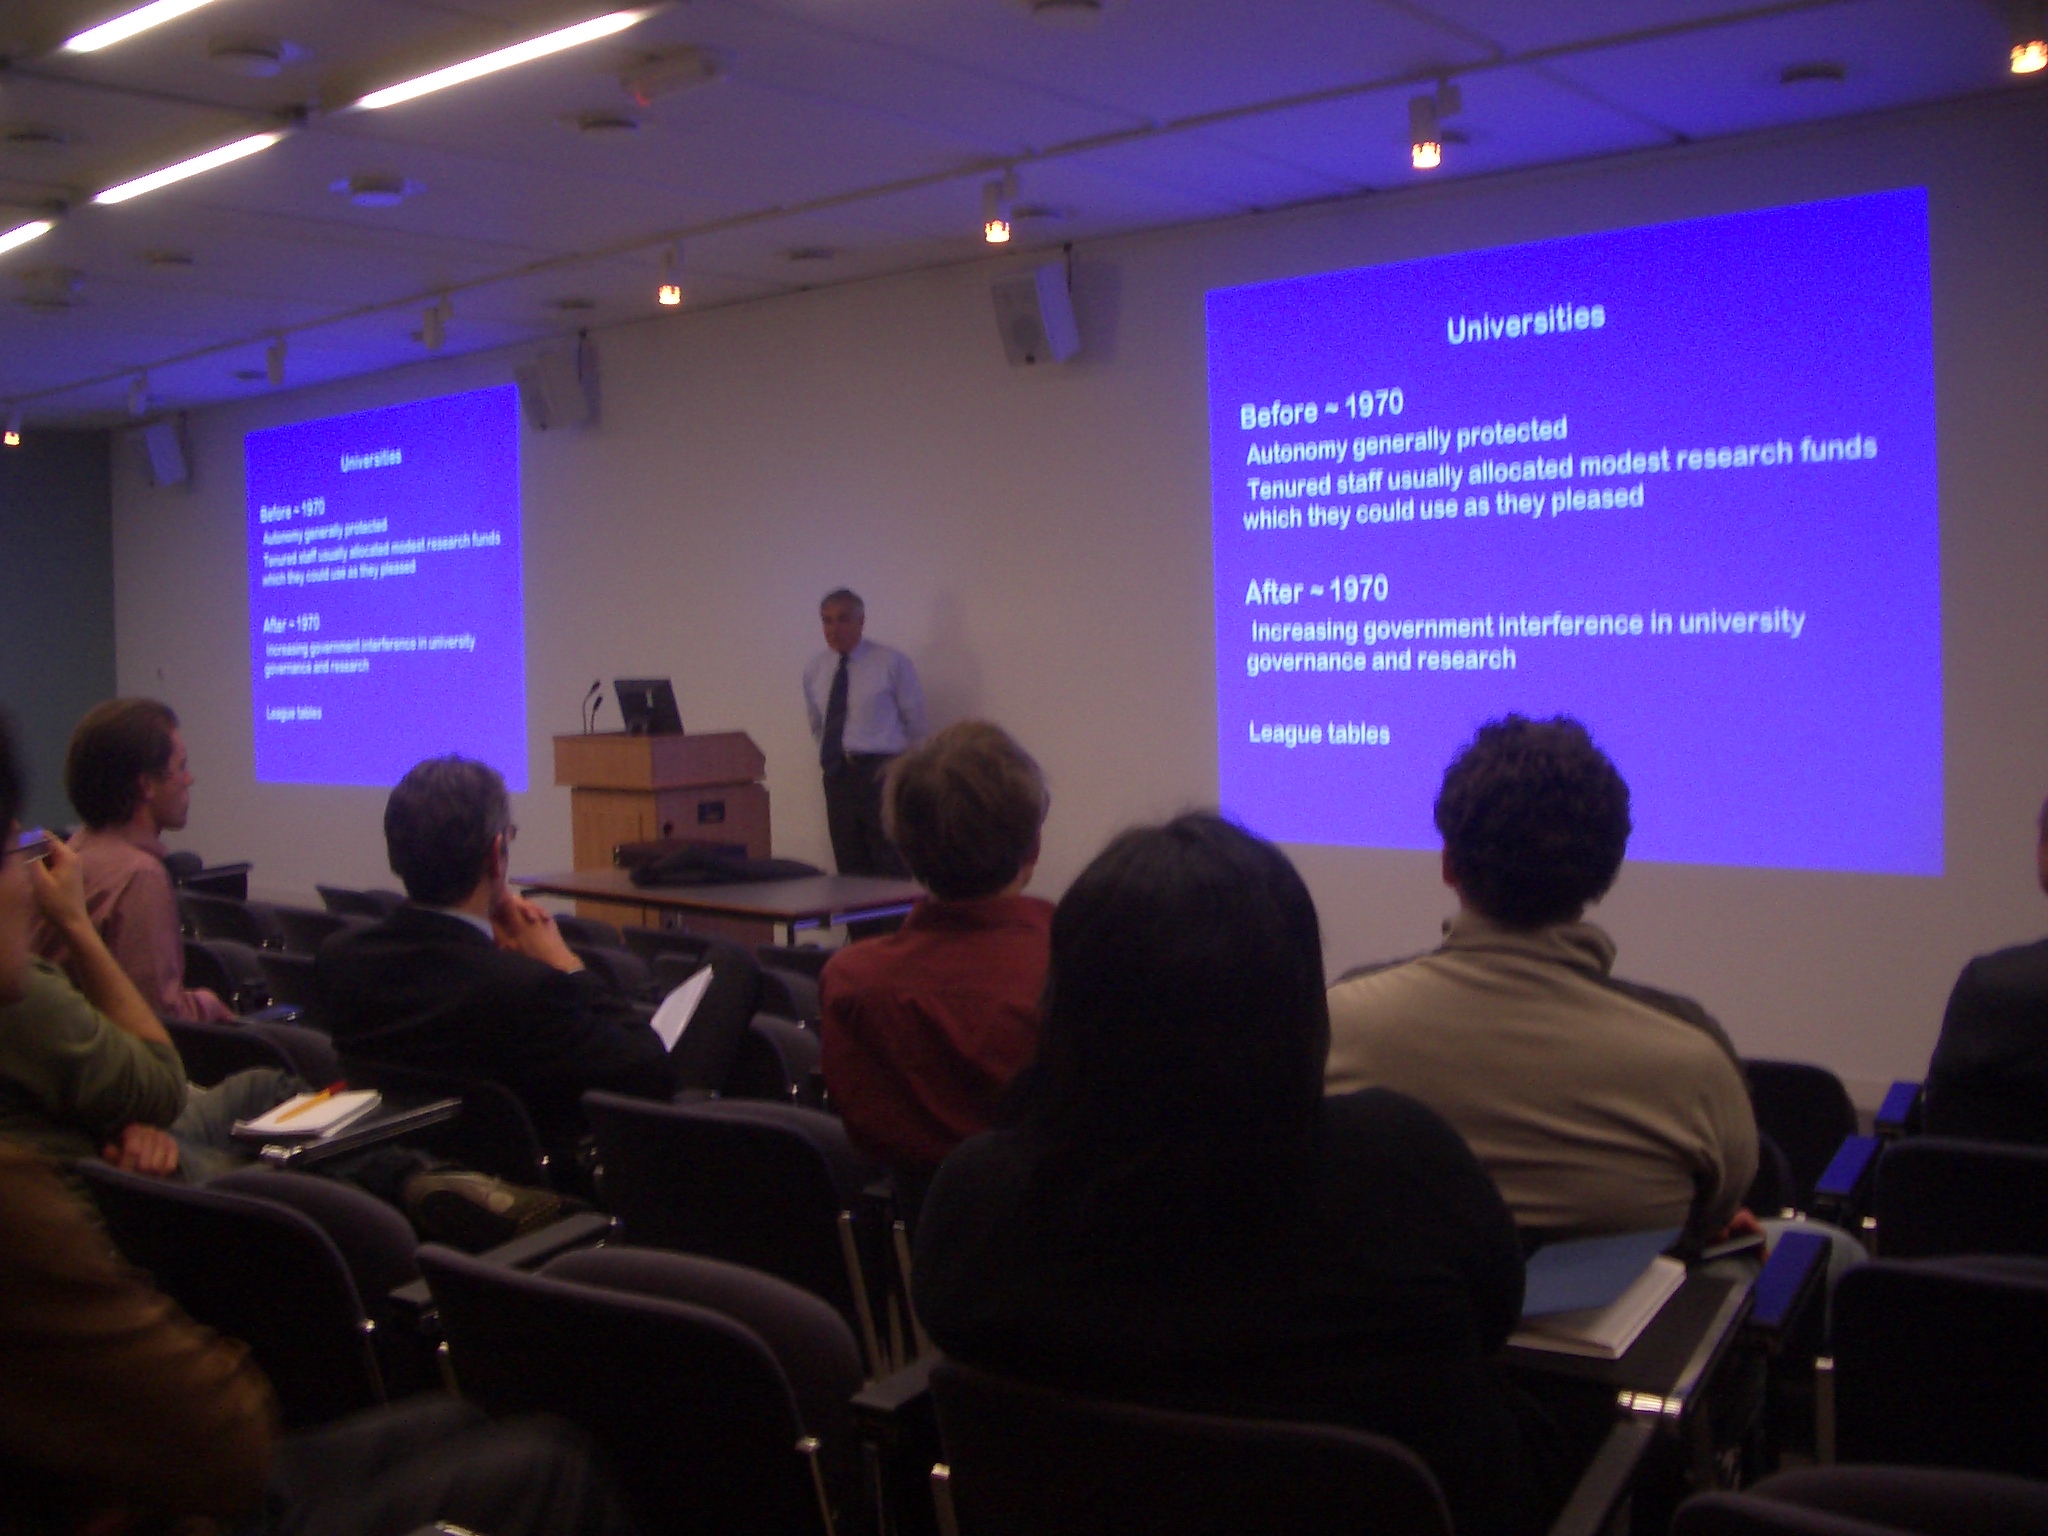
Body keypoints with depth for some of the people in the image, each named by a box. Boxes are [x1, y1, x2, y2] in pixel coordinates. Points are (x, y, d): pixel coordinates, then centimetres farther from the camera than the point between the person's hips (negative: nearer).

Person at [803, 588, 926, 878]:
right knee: (849, 867, 6)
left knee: (891, 866, -7)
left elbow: (915, 722, 3)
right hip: (837, 775, 5)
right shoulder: (814, 670, 9)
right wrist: (831, 755, 12)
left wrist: (895, 762, 4)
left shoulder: (892, 663, -4)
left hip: (882, 773, -4)